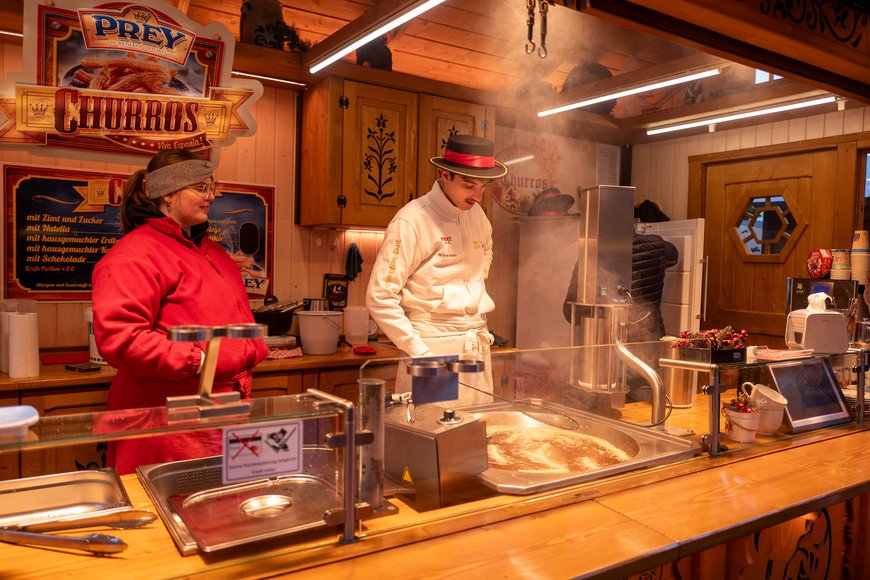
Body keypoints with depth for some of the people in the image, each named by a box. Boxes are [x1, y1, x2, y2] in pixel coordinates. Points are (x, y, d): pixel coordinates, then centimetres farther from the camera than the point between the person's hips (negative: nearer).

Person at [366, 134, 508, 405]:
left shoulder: (476, 214, 9)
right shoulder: (411, 222, -13)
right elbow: (380, 298, -15)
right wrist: (418, 351, -18)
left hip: (477, 345, 7)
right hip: (434, 347, -7)